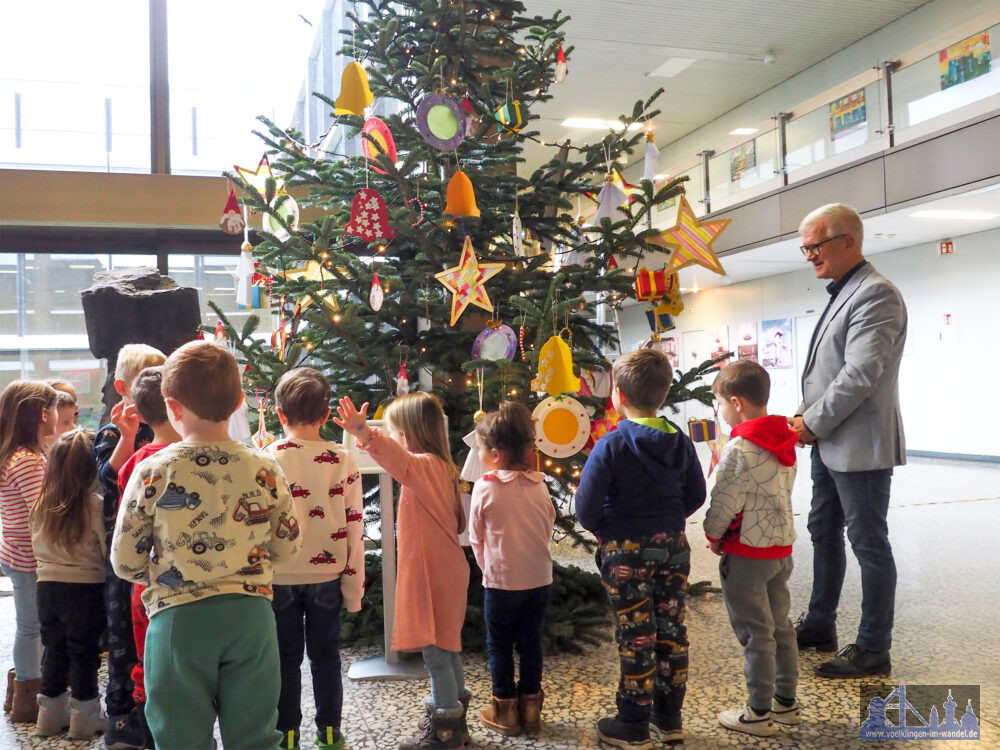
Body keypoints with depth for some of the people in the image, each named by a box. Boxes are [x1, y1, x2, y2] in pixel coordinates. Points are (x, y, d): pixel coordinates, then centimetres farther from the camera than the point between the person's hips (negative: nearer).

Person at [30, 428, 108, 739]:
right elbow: (109, 552, -15)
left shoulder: (41, 504, -1)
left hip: (47, 587, 5)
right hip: (85, 589, -5)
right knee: (84, 655, 8)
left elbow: (38, 548, 11)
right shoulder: (96, 506, -19)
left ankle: (51, 713, 30)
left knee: (54, 651, 18)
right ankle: (84, 719, 18)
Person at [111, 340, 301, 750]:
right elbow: (287, 547, 5)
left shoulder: (150, 473, -9)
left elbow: (125, 562, -3)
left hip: (178, 619, -1)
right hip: (250, 615, 2)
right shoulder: (266, 469, -5)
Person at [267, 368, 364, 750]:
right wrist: (353, 585, 3)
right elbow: (354, 526, -5)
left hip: (279, 576, -1)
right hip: (326, 575, 1)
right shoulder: (343, 460, -7)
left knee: (286, 657, 13)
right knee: (325, 655, 14)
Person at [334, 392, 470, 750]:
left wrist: (364, 432, -58)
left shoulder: (425, 465, -20)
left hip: (433, 574, -10)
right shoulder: (440, 466, 10)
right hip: (444, 571, 10)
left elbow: (400, 460, -43)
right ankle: (453, 721, 34)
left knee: (436, 652, 0)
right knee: (446, 648, 20)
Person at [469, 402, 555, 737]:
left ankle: (505, 710, 22)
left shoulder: (485, 488, -13)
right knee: (531, 643, 16)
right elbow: (548, 530, 9)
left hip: (501, 581, -4)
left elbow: (476, 539, -2)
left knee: (499, 646, 13)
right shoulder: (539, 485, -3)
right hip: (539, 579, 4)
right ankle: (530, 708, 25)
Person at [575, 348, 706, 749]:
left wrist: (600, 529, 2)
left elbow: (586, 508, -17)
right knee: (671, 632, 14)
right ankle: (669, 717, 28)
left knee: (636, 638, 4)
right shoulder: (680, 441, 0)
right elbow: (696, 495, 8)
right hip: (673, 547, 5)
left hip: (627, 552, -5)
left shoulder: (611, 445, -17)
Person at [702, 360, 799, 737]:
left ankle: (759, 713, 13)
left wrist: (714, 535, 1)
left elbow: (724, 504, -18)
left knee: (756, 633, 2)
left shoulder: (739, 449, -21)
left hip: (747, 553, -8)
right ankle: (786, 701, 30)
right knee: (781, 626, 18)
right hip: (781, 546, 8)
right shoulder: (785, 442, 5)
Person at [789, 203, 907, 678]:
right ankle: (819, 627, 33)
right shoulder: (840, 294, 15)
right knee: (823, 533, 18)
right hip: (829, 443, 10)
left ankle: (873, 652, 13)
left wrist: (812, 423, -16)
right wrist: (805, 415, 5)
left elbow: (860, 376, -23)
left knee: (869, 544, 1)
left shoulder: (876, 295, -16)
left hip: (860, 446, -10)